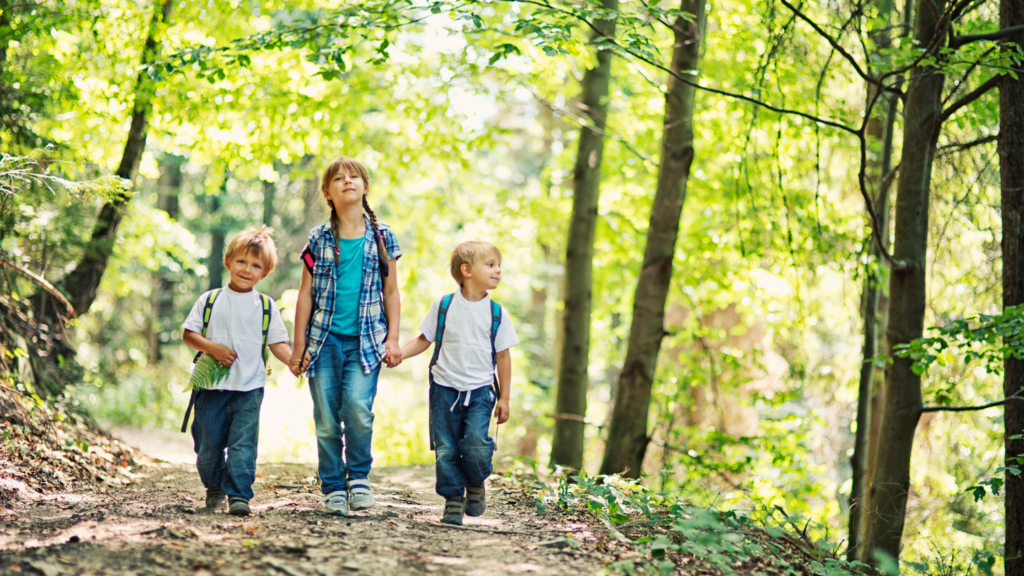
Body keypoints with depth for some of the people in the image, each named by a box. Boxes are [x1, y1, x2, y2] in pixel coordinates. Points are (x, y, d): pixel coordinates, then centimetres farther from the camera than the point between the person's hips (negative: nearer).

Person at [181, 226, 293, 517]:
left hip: (249, 388, -1)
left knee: (243, 443, -11)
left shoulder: (266, 306, 8)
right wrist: (213, 348, -11)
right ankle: (214, 488, 30)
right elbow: (189, 333, 5)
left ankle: (239, 495, -10)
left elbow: (277, 342, 6)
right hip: (212, 386, 1)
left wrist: (292, 359, -14)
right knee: (208, 446, 8)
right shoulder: (209, 300, 7)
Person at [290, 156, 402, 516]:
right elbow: (306, 294, 7)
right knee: (327, 420, -1)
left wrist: (393, 339, 2)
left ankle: (359, 475, 4)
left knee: (358, 408, -17)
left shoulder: (381, 236, 7)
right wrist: (298, 346, 4)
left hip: (365, 340, -1)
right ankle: (332, 487, 13)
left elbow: (391, 292, 10)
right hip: (325, 339, 1)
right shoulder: (319, 239, 5)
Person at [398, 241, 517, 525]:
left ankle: (476, 483, 12)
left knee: (476, 443, -16)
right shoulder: (444, 306, 1)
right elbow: (424, 339, 8)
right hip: (445, 387, 0)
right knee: (446, 449, 1)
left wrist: (504, 398, 6)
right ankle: (454, 499, 14)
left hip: (480, 391, 0)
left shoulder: (496, 313, 3)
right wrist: (399, 352, -11)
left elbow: (503, 356, 7)